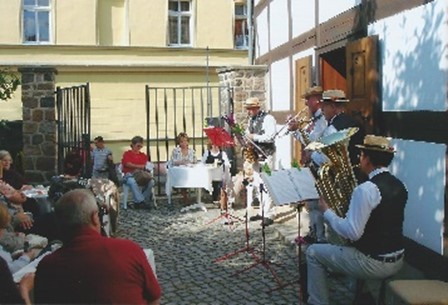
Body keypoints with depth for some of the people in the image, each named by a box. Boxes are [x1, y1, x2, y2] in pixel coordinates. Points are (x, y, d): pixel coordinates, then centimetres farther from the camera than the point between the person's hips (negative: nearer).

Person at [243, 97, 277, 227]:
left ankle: (269, 215, -5)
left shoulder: (268, 119, -11)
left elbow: (270, 137, -21)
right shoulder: (251, 119, 15)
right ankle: (262, 211, 18)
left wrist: (254, 137, -20)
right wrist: (246, 140, -2)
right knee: (258, 185, 10)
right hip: (255, 155, 8)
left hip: (266, 155, -8)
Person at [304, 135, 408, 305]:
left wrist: (327, 212, -11)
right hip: (397, 260, 9)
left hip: (375, 264, -9)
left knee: (313, 253, 6)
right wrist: (352, 205, 16)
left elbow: (352, 233, -24)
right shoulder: (398, 185, 4)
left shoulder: (366, 189, -23)